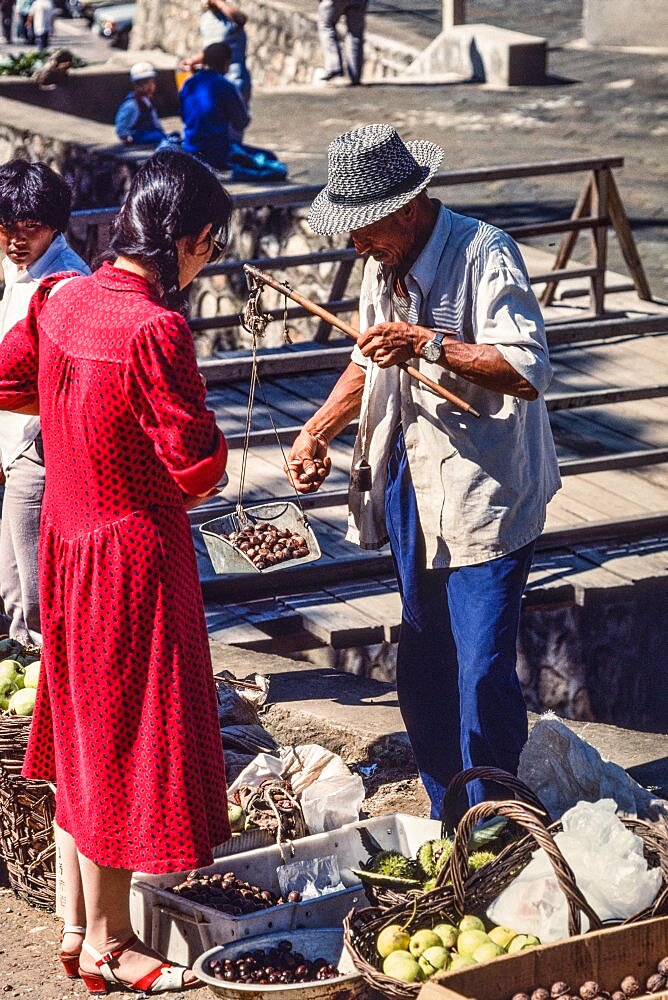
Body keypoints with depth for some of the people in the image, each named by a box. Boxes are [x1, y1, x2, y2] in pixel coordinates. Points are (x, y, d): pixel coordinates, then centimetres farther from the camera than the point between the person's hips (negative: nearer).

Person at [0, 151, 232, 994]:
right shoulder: (154, 330, -25)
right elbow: (198, 464, -24)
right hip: (135, 547, -8)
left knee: (81, 730, 20)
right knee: (125, 742, 6)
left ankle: (76, 926, 31)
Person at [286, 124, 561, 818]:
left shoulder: (483, 254, -17)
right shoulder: (386, 265, 9)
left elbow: (529, 372, -26)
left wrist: (428, 344, -31)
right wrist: (314, 434, 14)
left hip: (482, 499, -8)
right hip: (414, 492, 8)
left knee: (482, 675, -8)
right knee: (421, 673, 14)